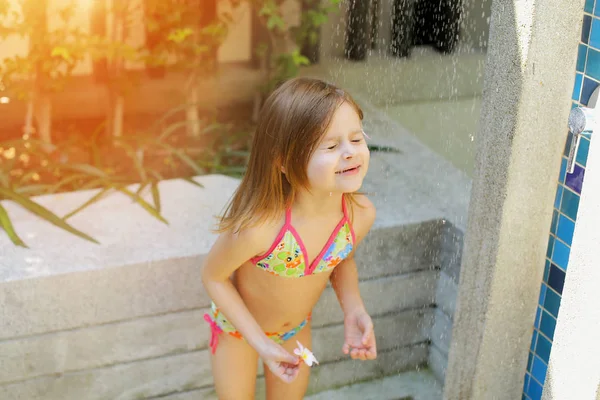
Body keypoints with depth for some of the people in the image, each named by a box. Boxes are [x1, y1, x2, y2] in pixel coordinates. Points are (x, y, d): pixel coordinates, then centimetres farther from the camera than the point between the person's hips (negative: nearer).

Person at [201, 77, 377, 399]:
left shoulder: (361, 214, -26)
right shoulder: (257, 228, -41)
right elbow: (213, 276, -22)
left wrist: (354, 309, -19)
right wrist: (261, 343, -24)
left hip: (297, 327, 4)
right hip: (239, 325, -4)